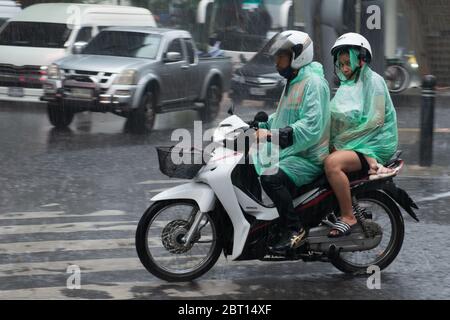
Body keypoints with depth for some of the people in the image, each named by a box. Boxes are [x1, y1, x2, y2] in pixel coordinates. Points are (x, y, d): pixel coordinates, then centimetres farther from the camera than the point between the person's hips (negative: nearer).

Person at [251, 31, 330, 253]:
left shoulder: (313, 83, -15)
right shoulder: (293, 81, 18)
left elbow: (311, 126, -26)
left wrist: (273, 134, -31)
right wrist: (260, 126, 13)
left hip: (309, 157, -11)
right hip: (290, 151, 11)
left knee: (271, 177, -33)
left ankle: (295, 229, -23)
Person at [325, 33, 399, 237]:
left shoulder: (373, 80, -6)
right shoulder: (347, 85, 20)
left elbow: (375, 120, -14)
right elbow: (336, 119, 18)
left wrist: (341, 140, -13)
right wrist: (334, 142, -2)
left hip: (374, 146, -9)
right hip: (349, 143, 9)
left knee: (332, 163, -31)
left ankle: (348, 217, -26)